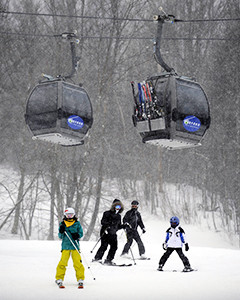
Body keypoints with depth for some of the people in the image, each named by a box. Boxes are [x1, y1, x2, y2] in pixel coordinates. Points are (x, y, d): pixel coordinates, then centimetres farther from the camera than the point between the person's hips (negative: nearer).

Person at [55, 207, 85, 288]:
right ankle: (59, 279, 2)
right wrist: (61, 231, -12)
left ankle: (80, 280, 1)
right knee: (63, 263, -8)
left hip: (75, 246, 0)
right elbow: (60, 236, 8)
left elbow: (81, 233, 8)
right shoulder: (62, 224, 9)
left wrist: (77, 235, -13)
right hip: (65, 246, 0)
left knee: (78, 263, -7)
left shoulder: (77, 223, 7)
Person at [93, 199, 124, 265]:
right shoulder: (107, 213, -2)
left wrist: (123, 226, 5)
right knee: (104, 246, -15)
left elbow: (118, 226, 23)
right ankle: (97, 258, -8)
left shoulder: (118, 216, 19)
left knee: (114, 246, -4)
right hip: (105, 232, -6)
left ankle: (108, 260, 4)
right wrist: (109, 224, -28)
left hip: (113, 234, 7)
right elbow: (102, 222, -12)